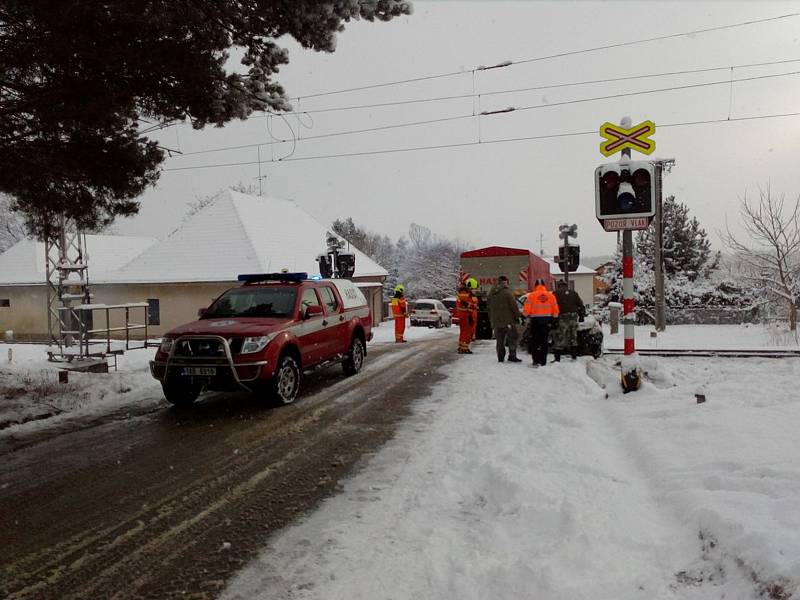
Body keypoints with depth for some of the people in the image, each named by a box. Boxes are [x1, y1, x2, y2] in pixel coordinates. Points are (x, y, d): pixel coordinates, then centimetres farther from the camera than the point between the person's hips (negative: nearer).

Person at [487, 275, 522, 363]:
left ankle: (500, 357, 9)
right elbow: (513, 306, -11)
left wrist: (491, 319, 22)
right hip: (508, 320, -6)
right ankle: (512, 356, 0)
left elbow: (489, 307, 16)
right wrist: (518, 315, 3)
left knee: (500, 340, 10)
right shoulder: (507, 292, -11)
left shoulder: (491, 293, 10)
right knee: (512, 339, 4)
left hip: (496, 321, 6)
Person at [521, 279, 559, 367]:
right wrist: (553, 318, 19)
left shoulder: (531, 296, -8)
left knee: (534, 341, 5)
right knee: (544, 341, 10)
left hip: (535, 320, -3)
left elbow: (526, 311, -9)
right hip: (547, 321, 3)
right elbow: (556, 311, 4)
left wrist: (527, 315, 11)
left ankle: (536, 360, -4)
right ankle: (543, 361, 14)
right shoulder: (551, 296, 1)